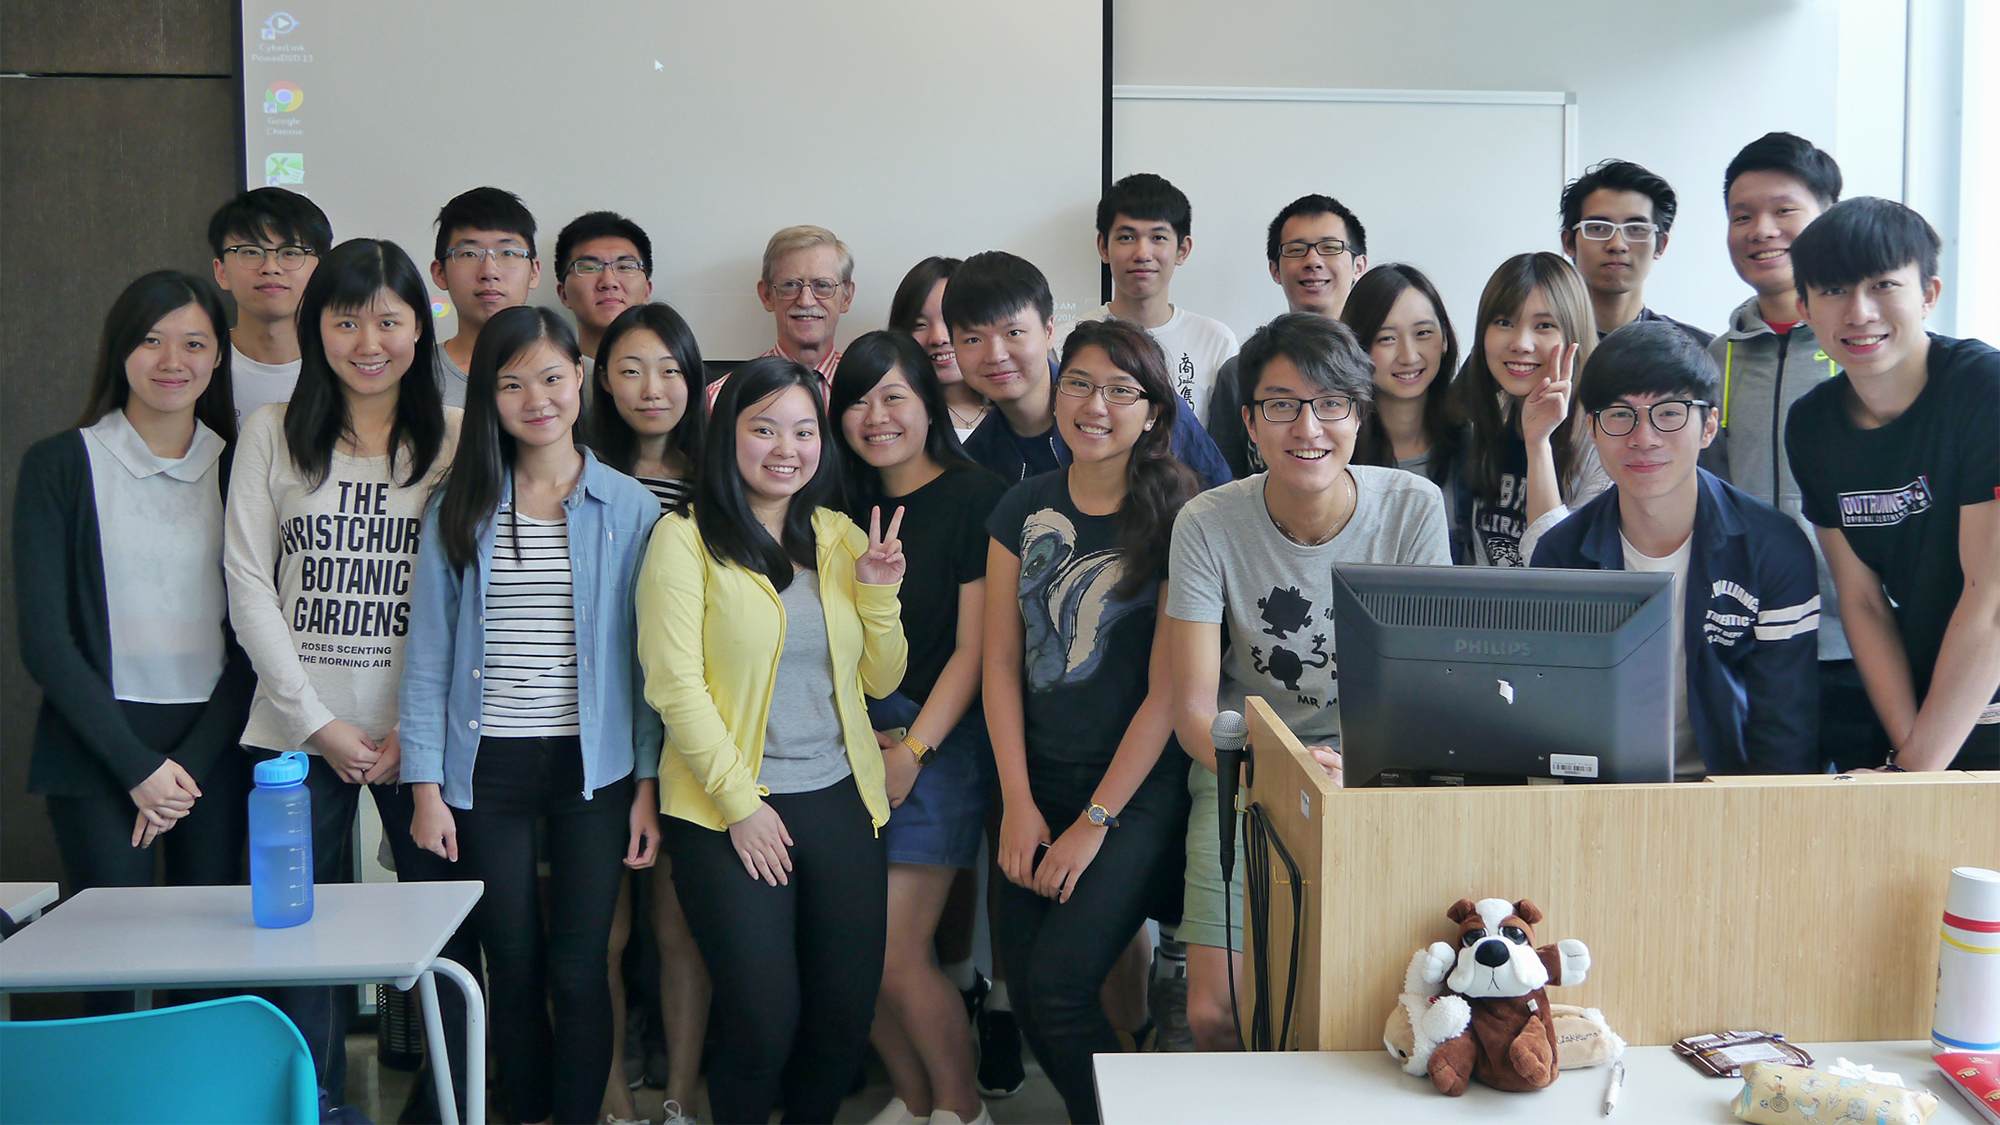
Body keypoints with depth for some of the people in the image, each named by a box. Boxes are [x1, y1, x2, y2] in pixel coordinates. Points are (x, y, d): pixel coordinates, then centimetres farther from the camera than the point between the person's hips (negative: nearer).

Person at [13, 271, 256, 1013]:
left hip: (215, 751, 2)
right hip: (98, 749, -2)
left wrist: (193, 762, -5)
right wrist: (137, 765, -8)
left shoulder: (241, 468, 8)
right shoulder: (61, 465, 2)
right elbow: (43, 640, -3)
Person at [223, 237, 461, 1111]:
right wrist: (318, 720, -5)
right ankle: (314, 1102, 21)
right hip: (298, 731, 1)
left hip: (421, 732, -1)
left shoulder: (456, 440, 3)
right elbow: (248, 585, 2)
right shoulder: (271, 434, 6)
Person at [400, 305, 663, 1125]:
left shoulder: (630, 510, 2)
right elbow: (428, 655, 3)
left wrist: (650, 782, -2)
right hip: (488, 771, 1)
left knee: (578, 972, 0)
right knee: (513, 973, 8)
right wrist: (426, 785, -2)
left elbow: (648, 657, 2)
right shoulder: (458, 510, 4)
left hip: (592, 770, -1)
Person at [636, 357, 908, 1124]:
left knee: (848, 1013, 7)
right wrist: (741, 804, -12)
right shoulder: (684, 539, -4)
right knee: (763, 1021, -4)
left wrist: (878, 594, -4)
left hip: (840, 800, 5)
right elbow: (674, 686, -10)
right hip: (727, 809, -5)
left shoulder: (840, 536, 11)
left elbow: (881, 680, 12)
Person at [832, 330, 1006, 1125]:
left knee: (896, 958, -8)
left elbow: (974, 647, -8)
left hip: (938, 739, -6)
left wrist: (913, 750, -12)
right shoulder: (848, 506, 13)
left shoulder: (973, 499, -5)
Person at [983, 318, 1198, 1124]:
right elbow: (1001, 662, 6)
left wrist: (1095, 821, -9)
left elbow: (1167, 689, -10)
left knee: (1059, 982, -13)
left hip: (1140, 787, -4)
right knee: (1022, 984, 4)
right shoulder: (1024, 511, 6)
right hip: (1038, 779, 5)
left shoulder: (1176, 518, -8)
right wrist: (1019, 802, -1)